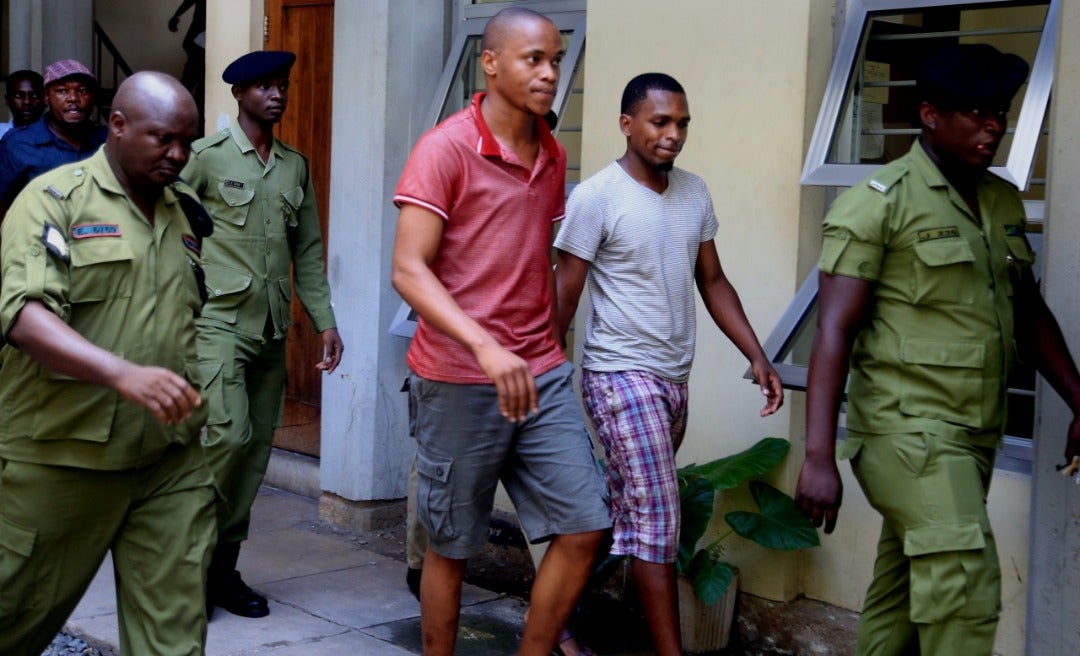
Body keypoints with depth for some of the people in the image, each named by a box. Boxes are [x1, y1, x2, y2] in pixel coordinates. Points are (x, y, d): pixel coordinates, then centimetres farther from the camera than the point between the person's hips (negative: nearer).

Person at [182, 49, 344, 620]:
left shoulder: (296, 165, 14)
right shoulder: (206, 156, -3)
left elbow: (308, 251, 17)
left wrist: (324, 320, 10)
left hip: (271, 330, 6)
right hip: (218, 322, -6)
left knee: (257, 449, 6)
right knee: (228, 436, -17)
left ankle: (224, 566, 17)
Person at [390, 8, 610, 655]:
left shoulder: (553, 156, 10)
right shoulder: (445, 149, -11)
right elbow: (409, 270, -19)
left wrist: (551, 347, 14)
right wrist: (485, 346, -31)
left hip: (542, 376, 6)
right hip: (459, 381, -6)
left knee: (584, 528, 1)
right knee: (452, 546, 6)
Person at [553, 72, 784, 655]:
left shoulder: (694, 192, 9)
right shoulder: (597, 197, -11)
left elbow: (713, 282, 14)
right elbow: (564, 297, -10)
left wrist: (758, 357, 6)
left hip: (674, 378, 7)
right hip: (621, 375, -7)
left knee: (625, 515, 12)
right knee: (658, 518, -9)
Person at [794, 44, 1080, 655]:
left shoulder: (1005, 204, 13)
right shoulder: (878, 203, -8)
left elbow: (1031, 313, 22)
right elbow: (834, 333, -13)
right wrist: (819, 457, -20)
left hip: (976, 436, 7)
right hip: (909, 427, -7)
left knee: (906, 593, 12)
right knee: (965, 580, -18)